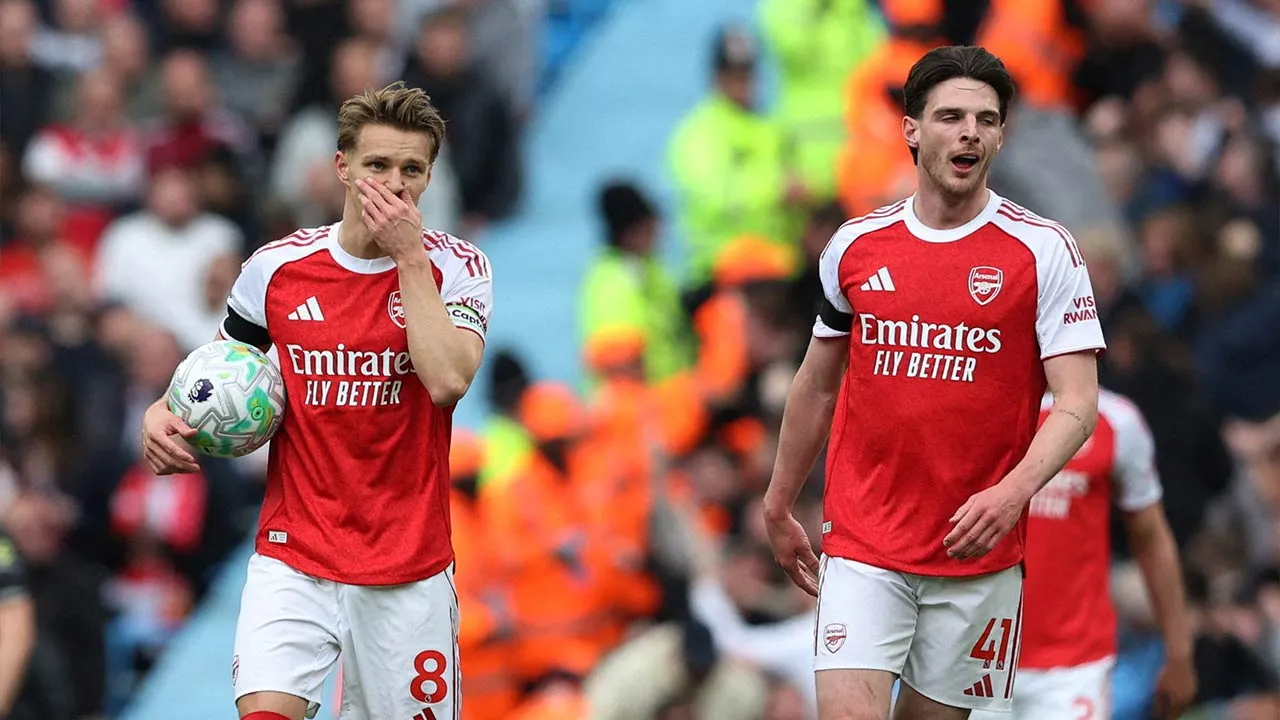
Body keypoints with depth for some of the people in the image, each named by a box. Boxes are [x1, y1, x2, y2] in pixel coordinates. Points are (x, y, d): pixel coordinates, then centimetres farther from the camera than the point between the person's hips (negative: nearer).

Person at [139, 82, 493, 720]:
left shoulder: (456, 268, -2)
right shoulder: (277, 266, 1)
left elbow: (448, 380, -21)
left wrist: (408, 254, -17)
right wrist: (164, 413, -3)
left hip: (409, 571, 0)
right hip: (292, 561, 0)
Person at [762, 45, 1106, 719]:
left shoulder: (1044, 250, -4)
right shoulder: (855, 246, 5)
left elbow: (1077, 403, -9)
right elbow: (816, 385, 19)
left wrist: (1013, 492, -26)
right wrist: (778, 507, 23)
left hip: (979, 553, -1)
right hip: (862, 544, 1)